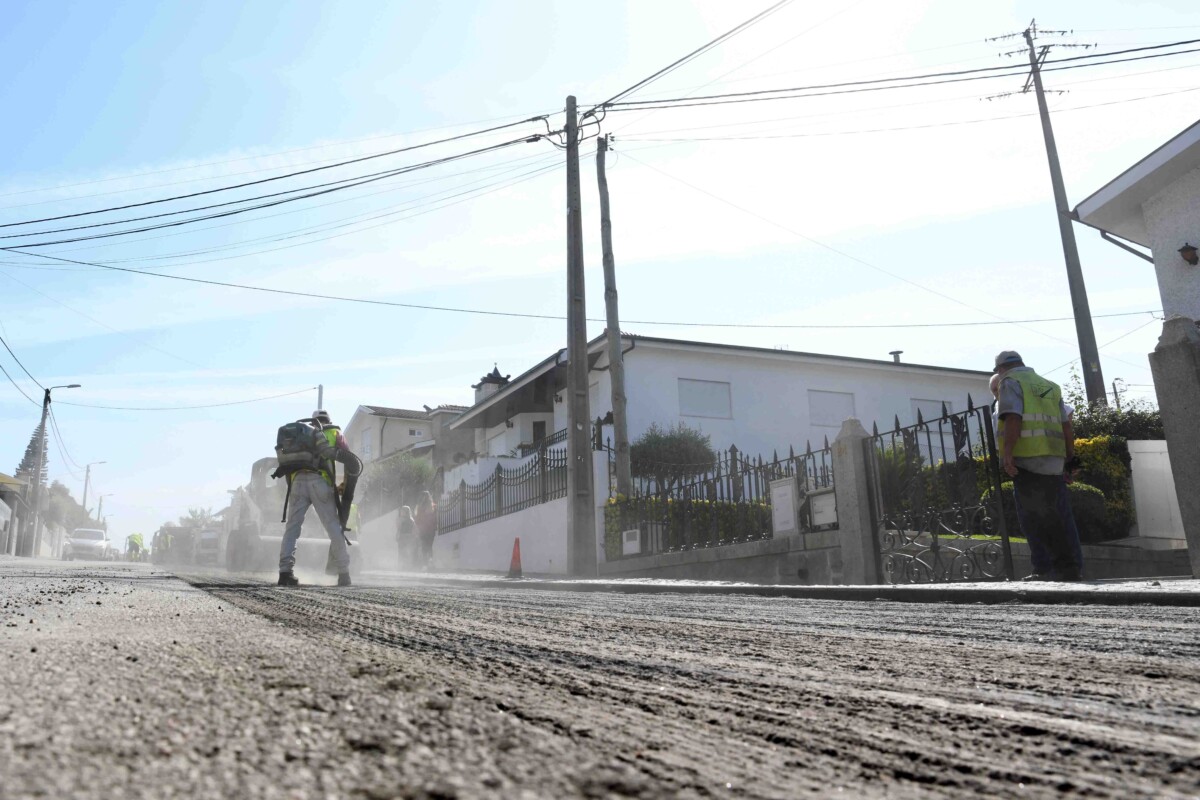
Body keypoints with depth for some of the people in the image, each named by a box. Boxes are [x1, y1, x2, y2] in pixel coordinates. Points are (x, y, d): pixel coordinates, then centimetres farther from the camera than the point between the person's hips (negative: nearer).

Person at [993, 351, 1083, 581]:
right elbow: (1066, 425, 17)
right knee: (1059, 516, 11)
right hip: (1054, 459, 7)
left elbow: (1013, 418, -14)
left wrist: (1007, 452, -19)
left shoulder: (1010, 382, 2)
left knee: (1032, 517, -3)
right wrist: (1069, 456, 19)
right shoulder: (1048, 385, 22)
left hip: (1027, 459, -7)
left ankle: (1045, 569, -5)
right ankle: (1072, 567, 13)